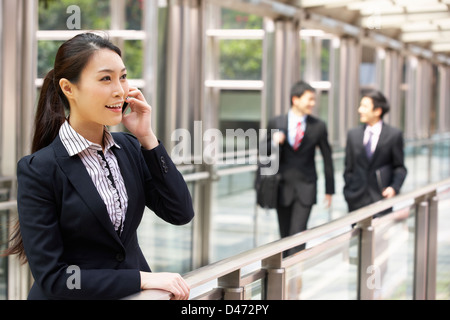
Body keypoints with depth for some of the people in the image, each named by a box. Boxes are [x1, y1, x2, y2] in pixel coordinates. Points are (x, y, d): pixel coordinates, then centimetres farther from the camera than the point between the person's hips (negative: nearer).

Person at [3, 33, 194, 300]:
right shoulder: (38, 170, -12)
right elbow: (51, 276, -13)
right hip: (73, 296, -5)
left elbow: (181, 214, -2)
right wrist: (143, 279, -16)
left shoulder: (130, 148, 4)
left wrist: (147, 137, -7)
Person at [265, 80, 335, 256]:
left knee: (297, 234, -12)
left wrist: (329, 190, 8)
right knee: (285, 235, 10)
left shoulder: (318, 126, 0)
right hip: (282, 187, 1)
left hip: (305, 188, -1)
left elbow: (327, 158, 7)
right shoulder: (275, 123, -1)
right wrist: (274, 143, -18)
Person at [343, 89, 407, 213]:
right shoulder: (353, 134, 10)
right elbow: (349, 167, 13)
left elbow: (399, 167, 3)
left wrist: (394, 187, -12)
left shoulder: (394, 135, 1)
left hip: (381, 198, -2)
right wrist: (348, 193, 6)